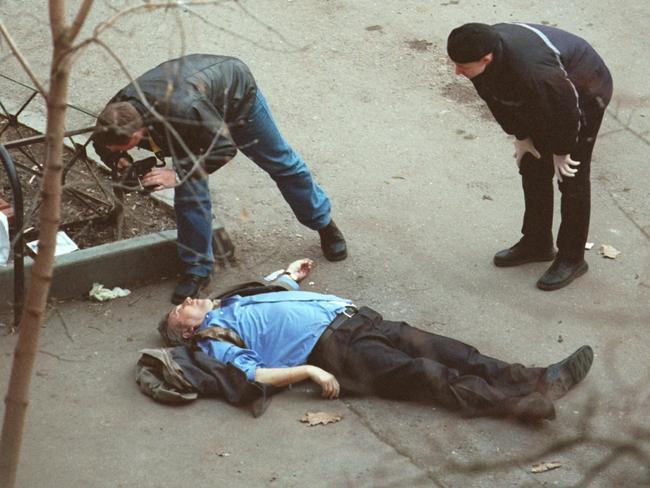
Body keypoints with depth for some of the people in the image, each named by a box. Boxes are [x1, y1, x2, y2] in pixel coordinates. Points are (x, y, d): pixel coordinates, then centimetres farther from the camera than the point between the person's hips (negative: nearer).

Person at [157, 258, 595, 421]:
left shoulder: (232, 304, 28)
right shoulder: (214, 338, 5)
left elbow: (275, 291, 45)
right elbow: (253, 374, -10)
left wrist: (291, 275, 31)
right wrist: (307, 370, -18)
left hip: (347, 314, 8)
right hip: (329, 347, -8)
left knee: (446, 352, -10)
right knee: (424, 375, -23)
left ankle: (533, 380, -20)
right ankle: (520, 404, -34)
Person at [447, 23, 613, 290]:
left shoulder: (531, 71, -46)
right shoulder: (484, 51, -22)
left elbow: (566, 111, -29)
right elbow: (499, 100, -2)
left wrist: (561, 152, -14)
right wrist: (521, 136, 4)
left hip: (583, 94, -8)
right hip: (543, 98, 8)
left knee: (572, 179, -3)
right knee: (533, 169, 13)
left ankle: (572, 258, 10)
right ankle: (537, 243, 28)